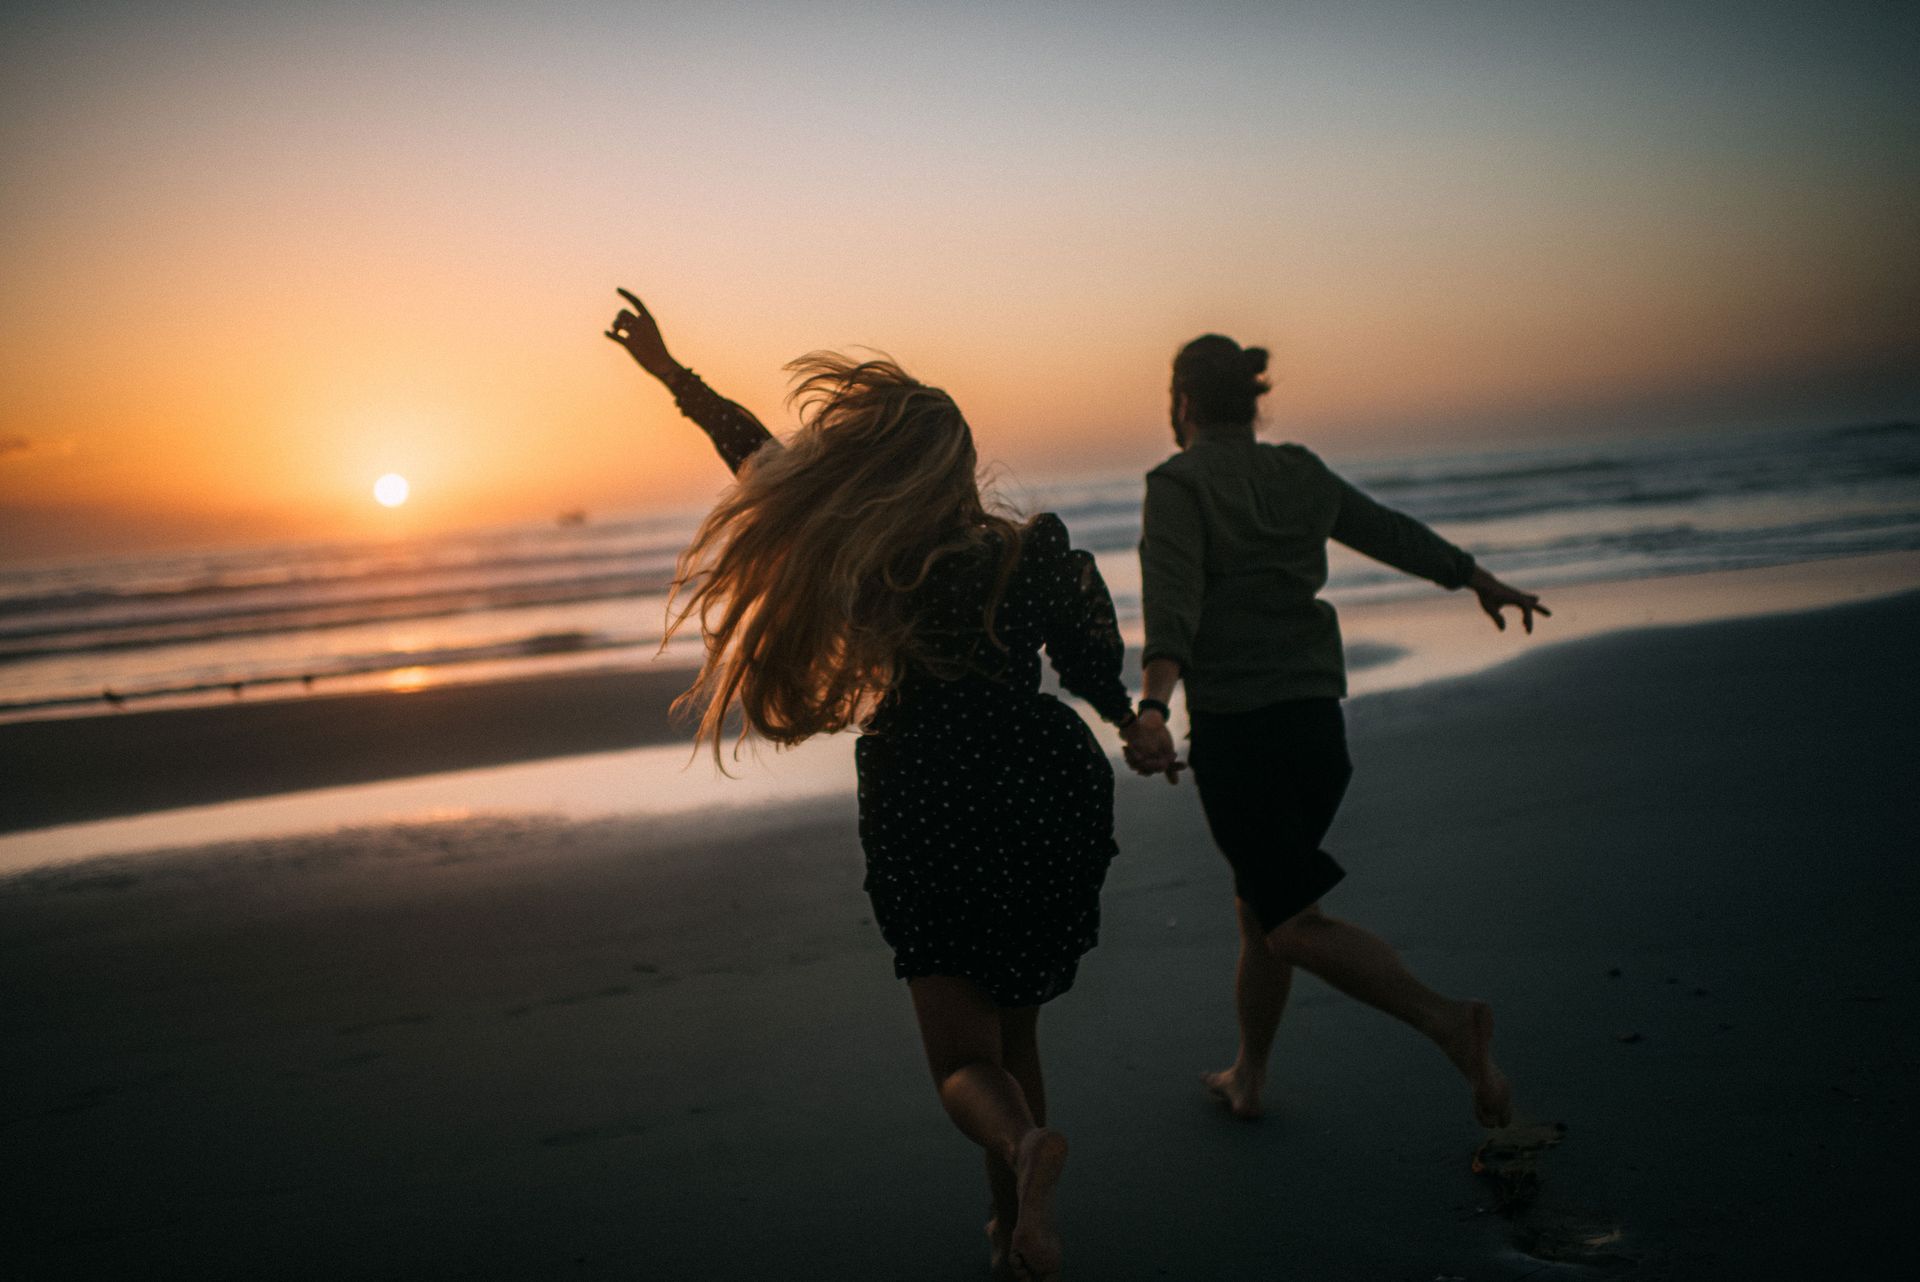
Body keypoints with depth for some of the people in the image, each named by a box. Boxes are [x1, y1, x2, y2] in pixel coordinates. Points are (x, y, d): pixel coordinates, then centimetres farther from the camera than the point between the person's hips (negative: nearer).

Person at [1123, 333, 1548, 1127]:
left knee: (1294, 927, -6)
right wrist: (1484, 582, 37)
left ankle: (1448, 1023, -23)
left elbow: (1173, 598, -23)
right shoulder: (1300, 475, 11)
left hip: (1236, 728, -6)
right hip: (1317, 721, 7)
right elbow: (1397, 535, 22)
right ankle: (1247, 1078, 31)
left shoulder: (1179, 483, -6)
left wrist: (1152, 706, -37)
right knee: (1259, 904, 20)